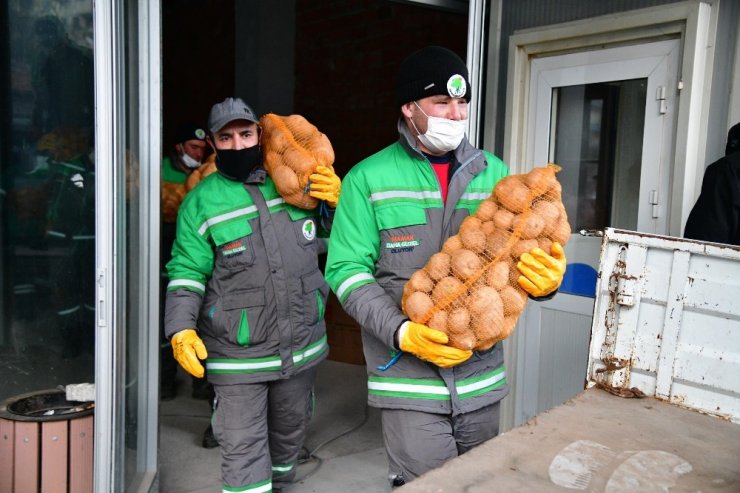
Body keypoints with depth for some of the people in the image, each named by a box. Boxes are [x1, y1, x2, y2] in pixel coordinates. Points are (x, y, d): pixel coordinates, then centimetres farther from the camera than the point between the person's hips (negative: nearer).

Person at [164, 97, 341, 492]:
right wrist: (181, 330, -18)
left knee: (290, 432, 23)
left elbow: (329, 242, 14)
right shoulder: (201, 201, -6)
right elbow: (187, 272, -5)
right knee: (242, 447, -3)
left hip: (302, 345, 4)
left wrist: (336, 204, -5)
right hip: (238, 355, -4)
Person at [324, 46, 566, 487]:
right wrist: (402, 332, -19)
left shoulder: (495, 173, 7)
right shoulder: (368, 179, -3)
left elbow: (521, 253, 9)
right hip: (409, 373, -4)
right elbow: (347, 270, -6)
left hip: (482, 372, 4)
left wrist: (545, 278, -15)